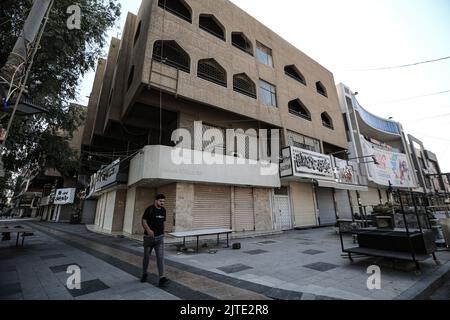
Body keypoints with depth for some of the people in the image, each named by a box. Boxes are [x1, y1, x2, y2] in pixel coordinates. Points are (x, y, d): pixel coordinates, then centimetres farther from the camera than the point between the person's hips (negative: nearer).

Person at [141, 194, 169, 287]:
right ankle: (144, 274, 37)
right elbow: (143, 221, -15)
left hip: (159, 237, 3)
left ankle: (162, 278, -4)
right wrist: (148, 230, -31)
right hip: (149, 237, -3)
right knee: (147, 257, 14)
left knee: (160, 257, -5)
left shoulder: (163, 210, 4)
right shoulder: (150, 209, -12)